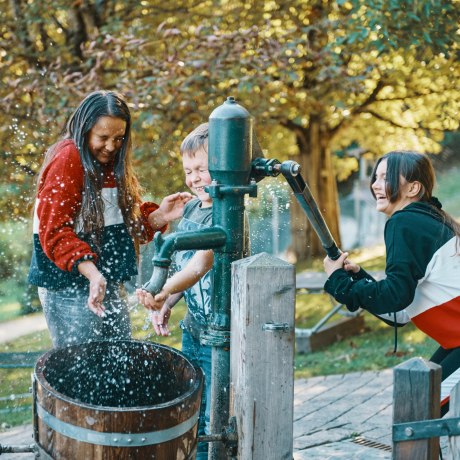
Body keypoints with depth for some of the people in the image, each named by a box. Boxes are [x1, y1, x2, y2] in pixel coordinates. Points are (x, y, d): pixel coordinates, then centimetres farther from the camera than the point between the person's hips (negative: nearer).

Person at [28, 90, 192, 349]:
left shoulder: (113, 163, 12)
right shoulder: (67, 160, -13)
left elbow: (128, 222, 16)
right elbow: (53, 232, -19)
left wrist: (159, 216, -6)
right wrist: (91, 273, -32)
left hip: (110, 285, 8)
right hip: (69, 286, -8)